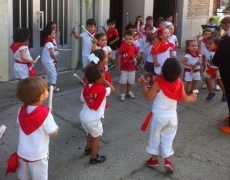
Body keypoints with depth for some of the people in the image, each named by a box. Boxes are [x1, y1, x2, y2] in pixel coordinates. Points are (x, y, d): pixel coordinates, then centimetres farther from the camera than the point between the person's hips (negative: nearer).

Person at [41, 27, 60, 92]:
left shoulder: (46, 42, 7)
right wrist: (56, 59, -8)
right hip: (49, 62, -10)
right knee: (53, 73, 1)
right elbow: (52, 54, -23)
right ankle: (53, 87, 8)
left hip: (45, 61, 10)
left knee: (48, 74, 18)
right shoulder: (50, 43, -22)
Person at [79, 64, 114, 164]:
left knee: (91, 132, 31)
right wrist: (105, 81, -3)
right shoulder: (101, 89, -19)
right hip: (93, 119, -7)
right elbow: (112, 90, -2)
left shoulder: (86, 87, -3)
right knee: (97, 137, 13)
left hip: (83, 116, 7)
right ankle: (94, 158, 22)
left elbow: (83, 100, 8)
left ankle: (88, 148, 52)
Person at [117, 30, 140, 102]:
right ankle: (122, 94, 17)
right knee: (123, 82, 6)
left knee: (130, 82, 18)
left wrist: (138, 55, -19)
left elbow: (137, 57, 5)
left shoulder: (134, 48, -7)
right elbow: (119, 58, -8)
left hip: (132, 68, 3)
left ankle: (129, 92, 38)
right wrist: (118, 68, -7)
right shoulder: (122, 47, -14)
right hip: (124, 68, -3)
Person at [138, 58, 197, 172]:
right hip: (172, 116, 3)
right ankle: (168, 160, 15)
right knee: (168, 138, 16)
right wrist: (192, 97, 21)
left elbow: (148, 97, -16)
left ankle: (154, 159, 28)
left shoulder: (158, 83, -23)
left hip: (158, 116, -3)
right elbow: (184, 99, 1)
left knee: (155, 137, 16)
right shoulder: (179, 84, -11)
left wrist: (143, 84, -4)